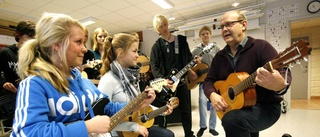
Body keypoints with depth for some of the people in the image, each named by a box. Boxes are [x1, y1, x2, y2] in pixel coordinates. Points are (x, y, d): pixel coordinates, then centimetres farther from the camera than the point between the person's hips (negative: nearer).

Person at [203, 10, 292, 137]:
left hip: (265, 106, -5)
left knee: (232, 119, -30)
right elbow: (209, 81, 5)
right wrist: (212, 95, -15)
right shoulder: (219, 56, 6)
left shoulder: (260, 46, -10)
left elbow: (283, 72, -19)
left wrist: (279, 84, -43)